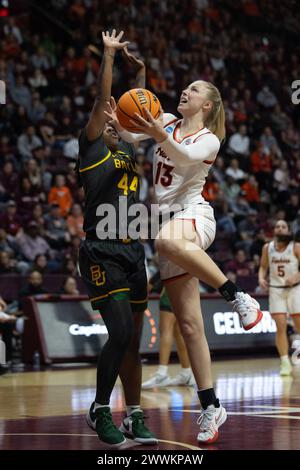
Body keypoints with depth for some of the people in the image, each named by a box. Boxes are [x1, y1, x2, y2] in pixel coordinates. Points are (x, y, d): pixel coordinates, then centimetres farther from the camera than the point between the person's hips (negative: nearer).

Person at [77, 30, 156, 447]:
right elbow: (102, 100, -5)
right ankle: (100, 411, 0)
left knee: (133, 339, 8)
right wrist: (109, 54, -1)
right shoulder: (91, 148, 1)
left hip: (132, 252, 7)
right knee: (120, 334, -15)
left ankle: (134, 417, 13)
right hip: (103, 253, -7)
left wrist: (140, 70, 22)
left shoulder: (127, 150, 19)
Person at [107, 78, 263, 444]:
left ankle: (237, 295, -31)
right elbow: (131, 136, 4)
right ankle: (210, 406, 2)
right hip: (168, 218, 5)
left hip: (193, 214, -5)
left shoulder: (209, 140, -1)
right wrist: (118, 124, -17)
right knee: (189, 324, 0)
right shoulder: (167, 122, 15)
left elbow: (184, 157, -20)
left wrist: (160, 136, -37)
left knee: (168, 240, -44)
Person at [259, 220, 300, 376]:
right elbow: (263, 266, 13)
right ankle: (285, 363, -4)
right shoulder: (267, 248, 3)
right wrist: (261, 278, -7)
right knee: (280, 326, -8)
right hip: (276, 290, 1)